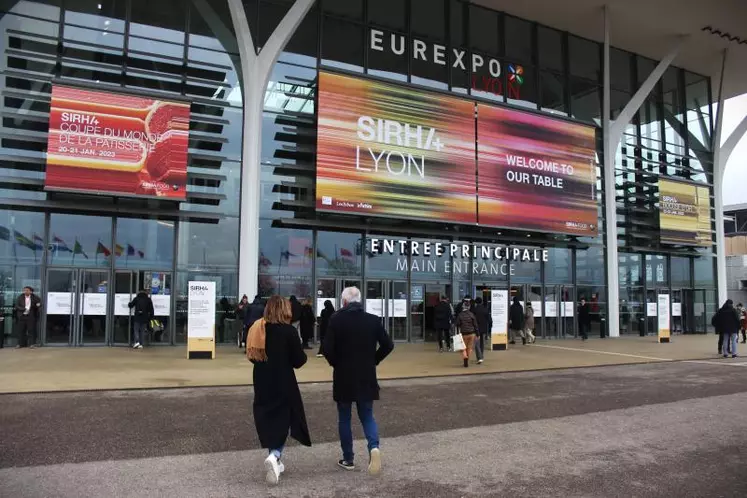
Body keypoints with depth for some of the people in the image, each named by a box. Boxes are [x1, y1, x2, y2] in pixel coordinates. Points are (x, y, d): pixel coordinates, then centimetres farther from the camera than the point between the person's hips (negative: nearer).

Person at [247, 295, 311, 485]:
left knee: (268, 420, 17)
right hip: (283, 383, -5)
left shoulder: (257, 328, 0)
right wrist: (303, 354, 8)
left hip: (262, 382, 5)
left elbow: (252, 356, 10)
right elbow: (298, 361, -13)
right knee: (284, 420, 7)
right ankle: (274, 456, -15)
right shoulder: (289, 331, -15)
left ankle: (276, 460, 26)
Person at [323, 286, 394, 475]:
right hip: (367, 376, 2)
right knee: (367, 416, 14)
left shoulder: (336, 319, -9)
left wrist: (335, 363, 4)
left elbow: (328, 348, -14)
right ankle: (374, 446, -11)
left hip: (343, 376, -2)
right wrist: (373, 361, 9)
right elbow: (388, 345, -3)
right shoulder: (373, 319, -1)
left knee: (344, 418, 13)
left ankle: (348, 459, 19)